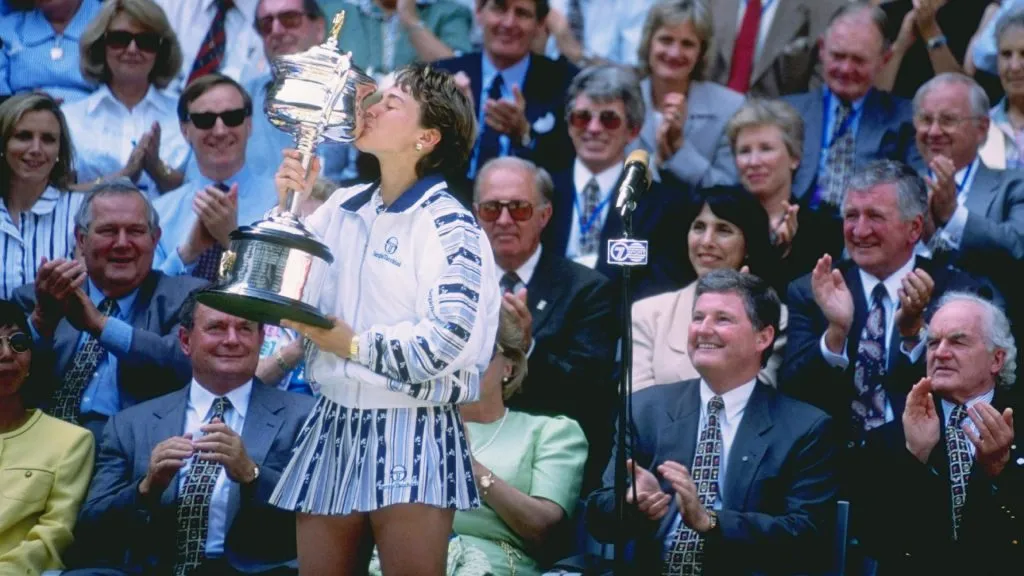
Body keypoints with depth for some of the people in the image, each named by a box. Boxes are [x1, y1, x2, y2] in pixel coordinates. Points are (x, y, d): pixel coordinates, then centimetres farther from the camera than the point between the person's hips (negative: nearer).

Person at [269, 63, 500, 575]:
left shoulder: (448, 227, -10)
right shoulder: (343, 207, 10)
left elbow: (448, 342, -19)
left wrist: (353, 343, -11)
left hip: (413, 435, -7)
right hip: (334, 424, 7)